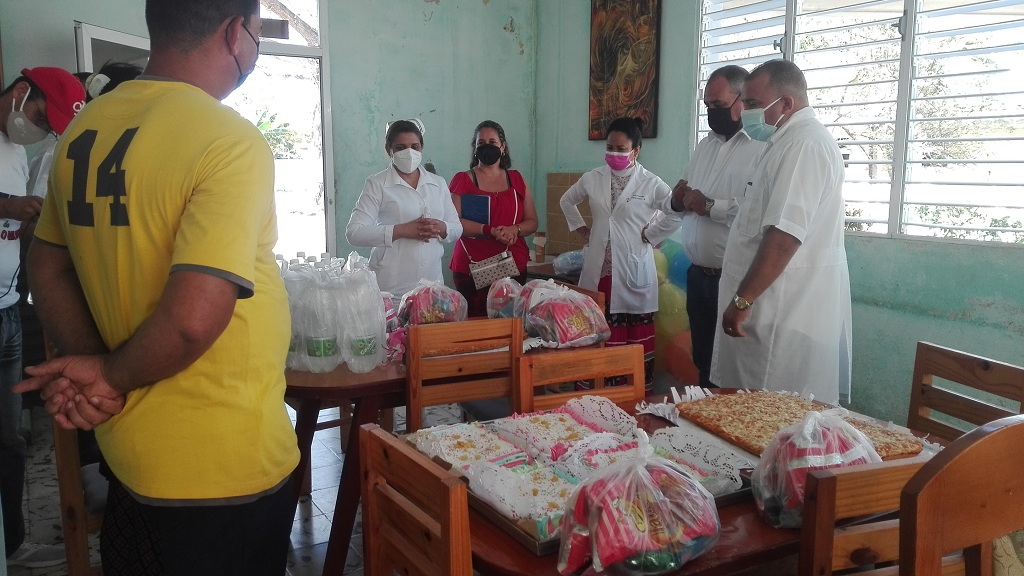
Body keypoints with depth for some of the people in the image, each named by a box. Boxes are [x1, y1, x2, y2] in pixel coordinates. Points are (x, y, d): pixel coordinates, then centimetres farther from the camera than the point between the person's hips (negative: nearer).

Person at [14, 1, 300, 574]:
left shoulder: (84, 132, 2)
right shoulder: (231, 143, -22)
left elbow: (47, 269, 11)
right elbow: (193, 320, -29)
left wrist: (89, 363, -1)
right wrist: (112, 375, -11)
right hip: (224, 471, -7)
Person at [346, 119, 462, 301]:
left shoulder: (438, 183, 11)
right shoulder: (376, 184, -2)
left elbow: (457, 228, 14)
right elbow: (354, 233, -10)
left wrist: (441, 228, -9)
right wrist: (402, 230, -19)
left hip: (432, 284, 4)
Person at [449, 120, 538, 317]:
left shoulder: (516, 179, 14)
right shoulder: (462, 180, 4)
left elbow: (532, 222, 13)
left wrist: (514, 230, -9)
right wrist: (490, 230, -20)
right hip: (472, 267, -3)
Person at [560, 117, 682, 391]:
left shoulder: (650, 183, -6)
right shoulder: (593, 178, 6)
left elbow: (678, 213, -11)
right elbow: (567, 201, 22)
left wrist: (649, 234, -8)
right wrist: (581, 229, 12)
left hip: (632, 270, -3)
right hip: (599, 269, 4)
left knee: (634, 337, 3)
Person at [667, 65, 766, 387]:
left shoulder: (763, 147, -12)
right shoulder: (705, 146, 15)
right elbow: (684, 201, 23)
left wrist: (710, 206, -17)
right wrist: (678, 200, 0)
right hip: (698, 275, 8)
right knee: (703, 362, 18)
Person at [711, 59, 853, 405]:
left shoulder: (804, 143, -16)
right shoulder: (790, 140, 18)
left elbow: (784, 236, -25)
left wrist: (743, 300, -21)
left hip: (789, 316, -10)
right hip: (781, 311, 10)